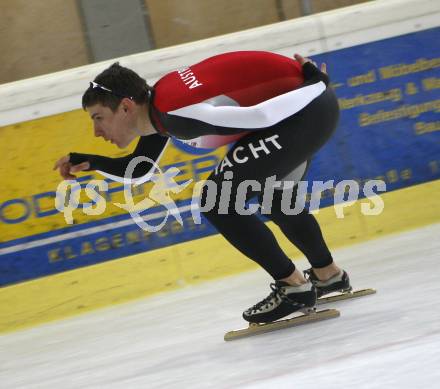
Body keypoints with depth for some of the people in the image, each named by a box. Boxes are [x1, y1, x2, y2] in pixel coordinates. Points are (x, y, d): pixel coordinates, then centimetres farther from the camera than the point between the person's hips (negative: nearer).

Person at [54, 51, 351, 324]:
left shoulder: (173, 112, -23)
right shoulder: (156, 107, 6)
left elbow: (259, 116, -25)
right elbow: (139, 170, 21)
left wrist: (313, 80, -14)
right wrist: (90, 163, 8)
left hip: (309, 107, -10)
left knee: (217, 200, -10)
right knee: (272, 198, 29)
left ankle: (294, 287, -3)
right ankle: (329, 275, 49)